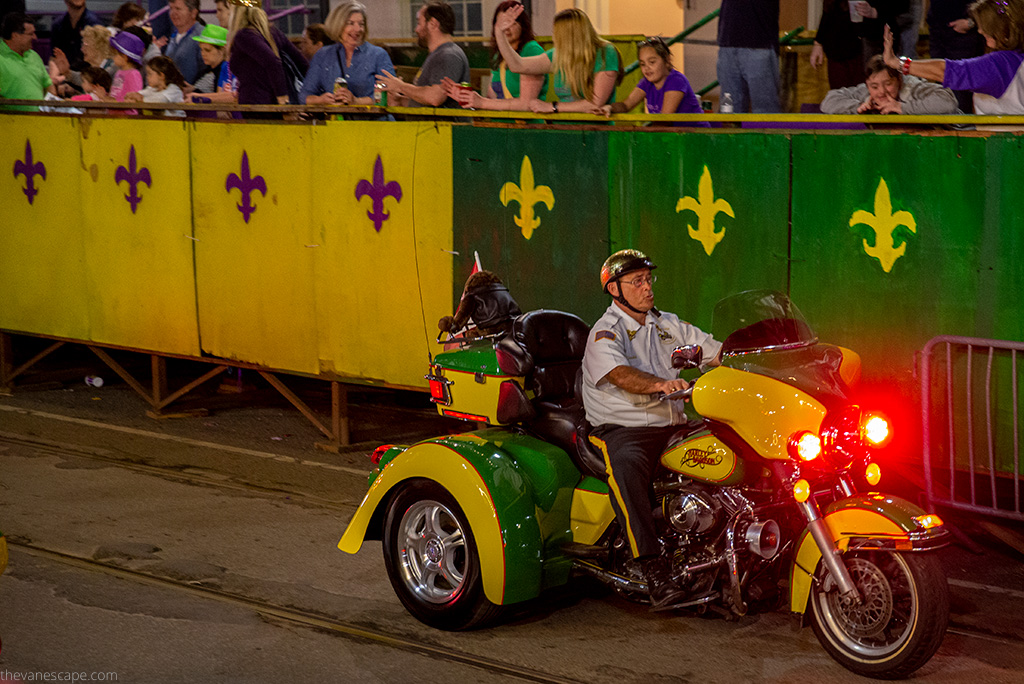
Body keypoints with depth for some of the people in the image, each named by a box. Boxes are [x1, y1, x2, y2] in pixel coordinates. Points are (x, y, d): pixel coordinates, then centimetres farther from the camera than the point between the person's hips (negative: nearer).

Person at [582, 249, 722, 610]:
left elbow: (716, 351, 15)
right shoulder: (605, 333, -3)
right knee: (626, 464, -39)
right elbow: (620, 374, -23)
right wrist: (661, 384, -42)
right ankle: (654, 571, -45)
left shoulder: (667, 324, 19)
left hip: (673, 426, 6)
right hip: (622, 429, -6)